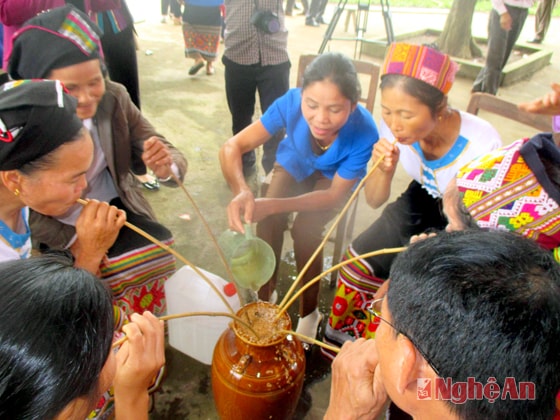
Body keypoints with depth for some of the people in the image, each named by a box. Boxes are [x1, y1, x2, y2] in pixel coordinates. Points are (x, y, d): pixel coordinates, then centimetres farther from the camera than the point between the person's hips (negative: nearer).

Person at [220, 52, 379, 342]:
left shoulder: (364, 133, -37)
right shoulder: (291, 102, -34)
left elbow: (334, 195, -26)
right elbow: (233, 147, -30)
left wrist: (274, 205, -38)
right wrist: (241, 190, -52)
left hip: (334, 177, -2)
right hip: (294, 162, 2)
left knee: (305, 230, -24)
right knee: (268, 222, -21)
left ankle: (309, 312, 1)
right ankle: (265, 296, 5)